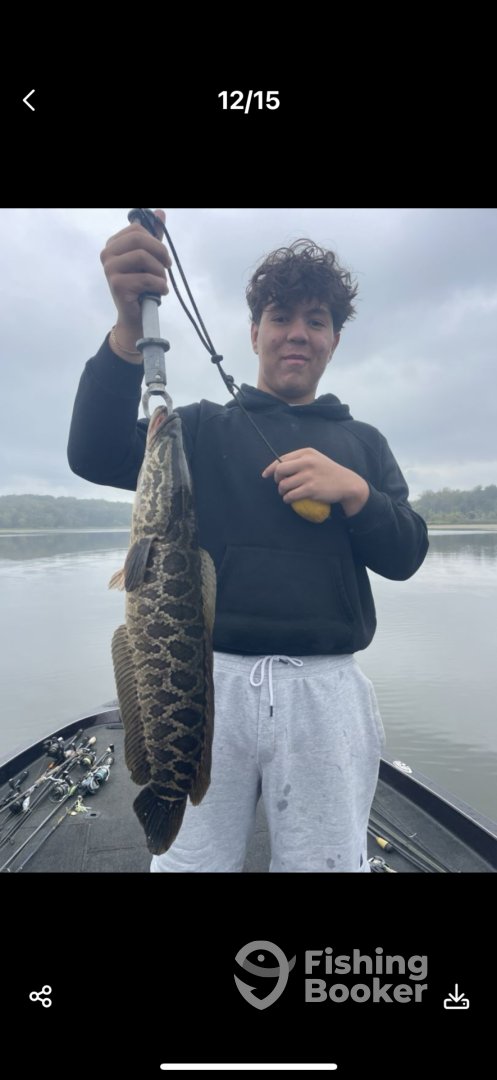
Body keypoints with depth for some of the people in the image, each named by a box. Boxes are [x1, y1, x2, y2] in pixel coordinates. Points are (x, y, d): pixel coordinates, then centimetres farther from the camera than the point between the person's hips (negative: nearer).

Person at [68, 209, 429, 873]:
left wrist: (353, 490, -14)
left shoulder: (362, 442, 14)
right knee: (188, 860, 9)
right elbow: (95, 456, -6)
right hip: (211, 678, 0)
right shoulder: (204, 426, 9)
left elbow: (407, 555, 6)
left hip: (326, 688, 1)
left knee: (328, 861, 11)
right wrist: (130, 328, -21)